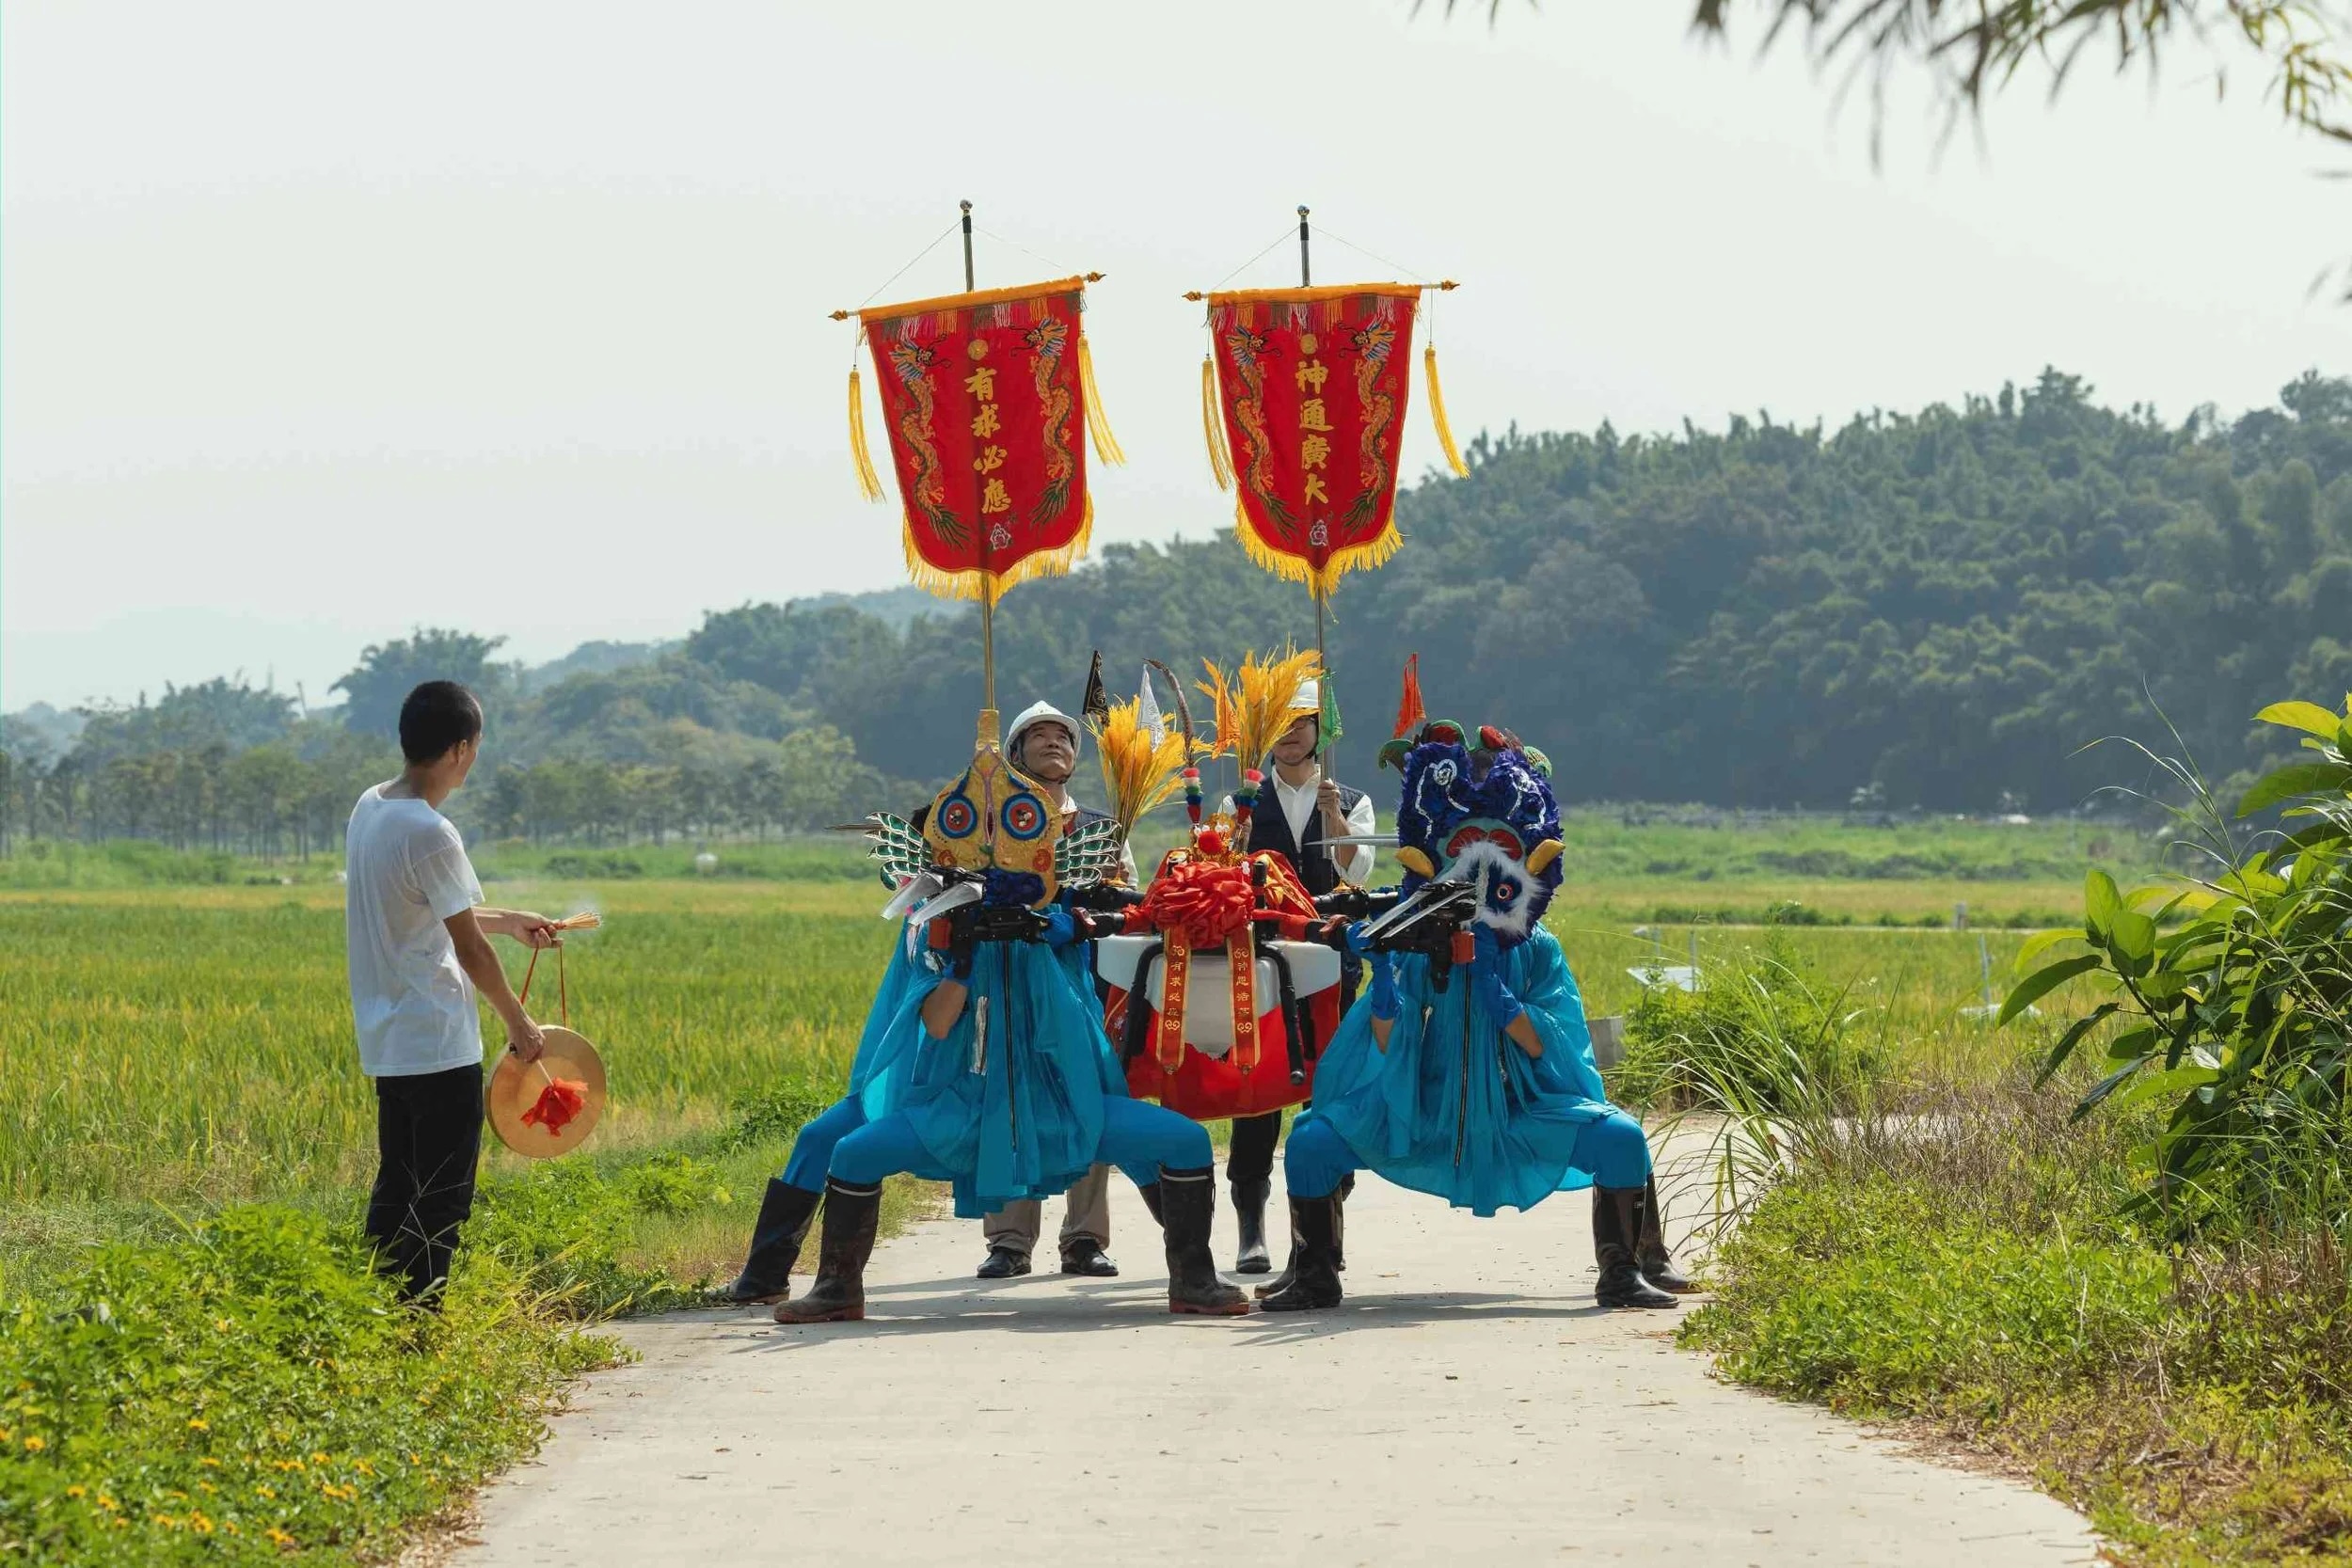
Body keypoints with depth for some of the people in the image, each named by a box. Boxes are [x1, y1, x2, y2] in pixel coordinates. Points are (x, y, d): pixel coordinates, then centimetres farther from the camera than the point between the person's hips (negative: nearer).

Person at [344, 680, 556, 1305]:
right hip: (440, 1047, -9)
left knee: (396, 1192, 14)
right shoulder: (429, 835, -21)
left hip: (388, 1042, 9)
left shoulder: (370, 808, 7)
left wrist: (510, 921, 26)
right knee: (441, 1202, -4)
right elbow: (469, 949, -14)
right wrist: (518, 1023, -1)